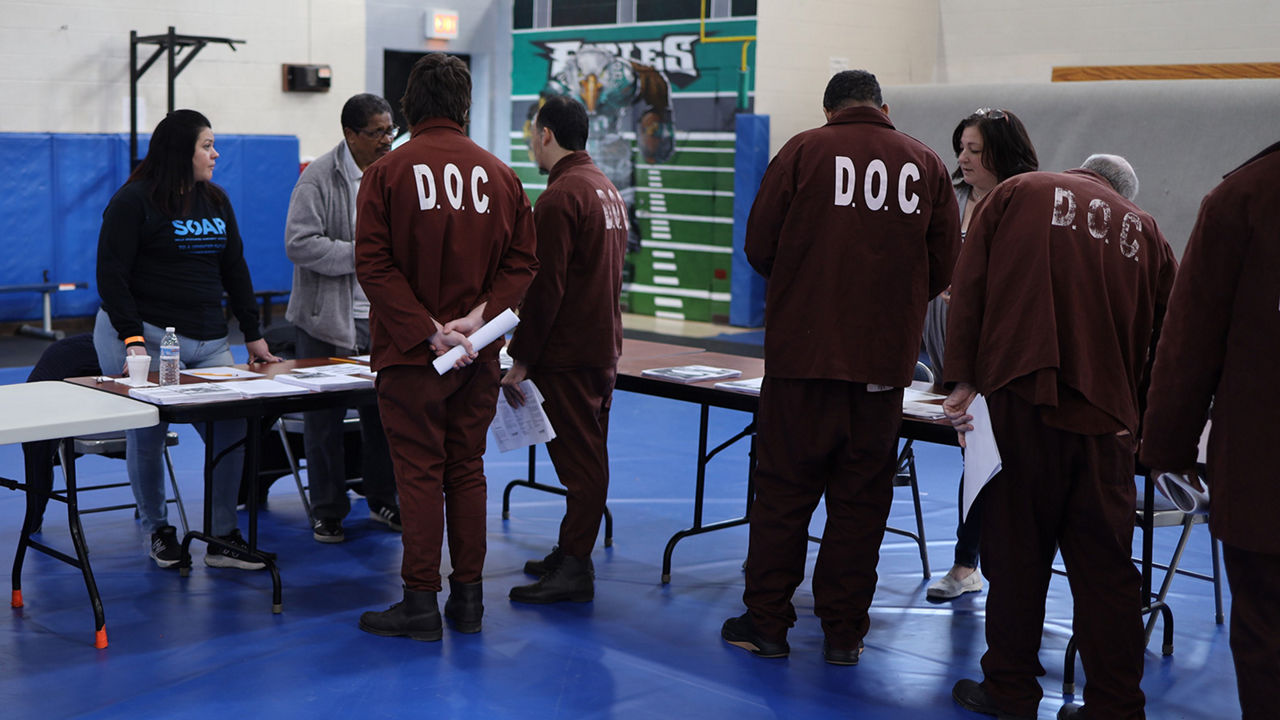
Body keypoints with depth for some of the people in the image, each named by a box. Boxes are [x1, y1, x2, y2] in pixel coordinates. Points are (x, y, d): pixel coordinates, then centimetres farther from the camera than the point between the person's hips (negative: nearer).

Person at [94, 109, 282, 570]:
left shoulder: (215, 201, 16)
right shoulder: (134, 201, -5)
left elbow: (235, 270, 18)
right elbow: (112, 275, -9)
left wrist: (253, 334, 13)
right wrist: (132, 338, -19)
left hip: (207, 341, 6)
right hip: (148, 337, -5)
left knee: (230, 429, -6)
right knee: (148, 435, 1)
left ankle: (223, 538, 4)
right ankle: (157, 529, 22)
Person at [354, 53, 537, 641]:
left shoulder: (387, 172, -6)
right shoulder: (500, 175, 4)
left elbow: (373, 265, -13)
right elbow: (522, 261, 1)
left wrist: (429, 332, -15)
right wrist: (481, 316, -8)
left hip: (410, 353, -3)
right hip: (478, 355, 3)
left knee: (419, 472, 2)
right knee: (466, 470, 12)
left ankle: (421, 603, 5)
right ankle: (468, 597, 17)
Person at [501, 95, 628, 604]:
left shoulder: (560, 197, -16)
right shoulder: (608, 191, 14)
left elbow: (545, 288, -20)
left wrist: (521, 358, -15)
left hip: (569, 353, -9)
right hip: (604, 346, 9)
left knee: (577, 460, -6)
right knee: (589, 456, 15)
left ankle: (575, 570, -1)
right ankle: (572, 551, 26)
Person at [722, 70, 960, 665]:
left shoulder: (803, 151, -1)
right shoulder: (926, 164, 6)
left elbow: (759, 247, -1)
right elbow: (945, 266, 7)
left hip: (803, 349, -2)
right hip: (885, 359, 2)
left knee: (785, 487, 6)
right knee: (861, 496, 9)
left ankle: (766, 622, 12)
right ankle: (843, 631, 14)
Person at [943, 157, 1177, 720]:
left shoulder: (1016, 193, 12)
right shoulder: (1143, 229, 18)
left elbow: (969, 285, 1)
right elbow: (1163, 338, 17)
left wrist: (962, 379, -1)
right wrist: (1141, 418, 22)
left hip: (1020, 398, -2)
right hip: (1105, 415, 2)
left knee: (1016, 552, 7)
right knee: (1105, 568, 7)